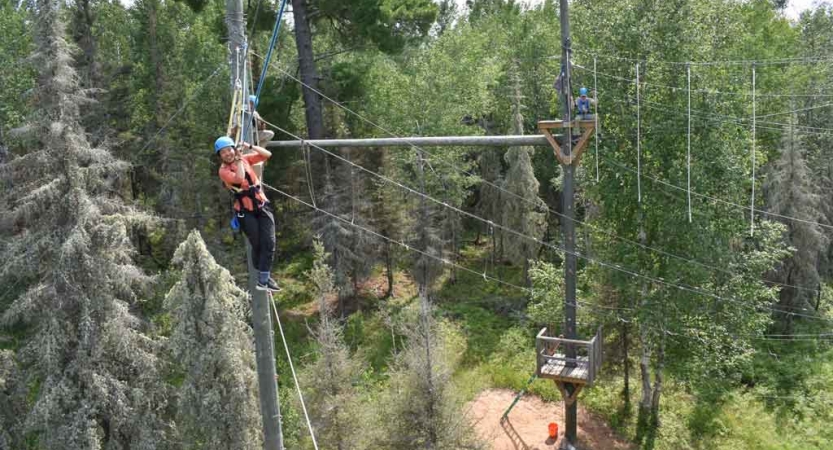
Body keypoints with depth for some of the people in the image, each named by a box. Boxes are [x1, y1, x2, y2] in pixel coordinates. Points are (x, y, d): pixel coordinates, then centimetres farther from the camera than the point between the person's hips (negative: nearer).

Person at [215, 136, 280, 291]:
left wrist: (250, 146, -1)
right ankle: (264, 276, 16)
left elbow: (267, 155, 10)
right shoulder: (223, 170, -7)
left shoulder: (245, 159, 7)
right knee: (257, 244, 0)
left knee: (269, 243, -7)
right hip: (246, 211, -4)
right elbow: (239, 178, -27)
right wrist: (238, 159, -16)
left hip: (262, 206, 4)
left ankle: (263, 279, -3)